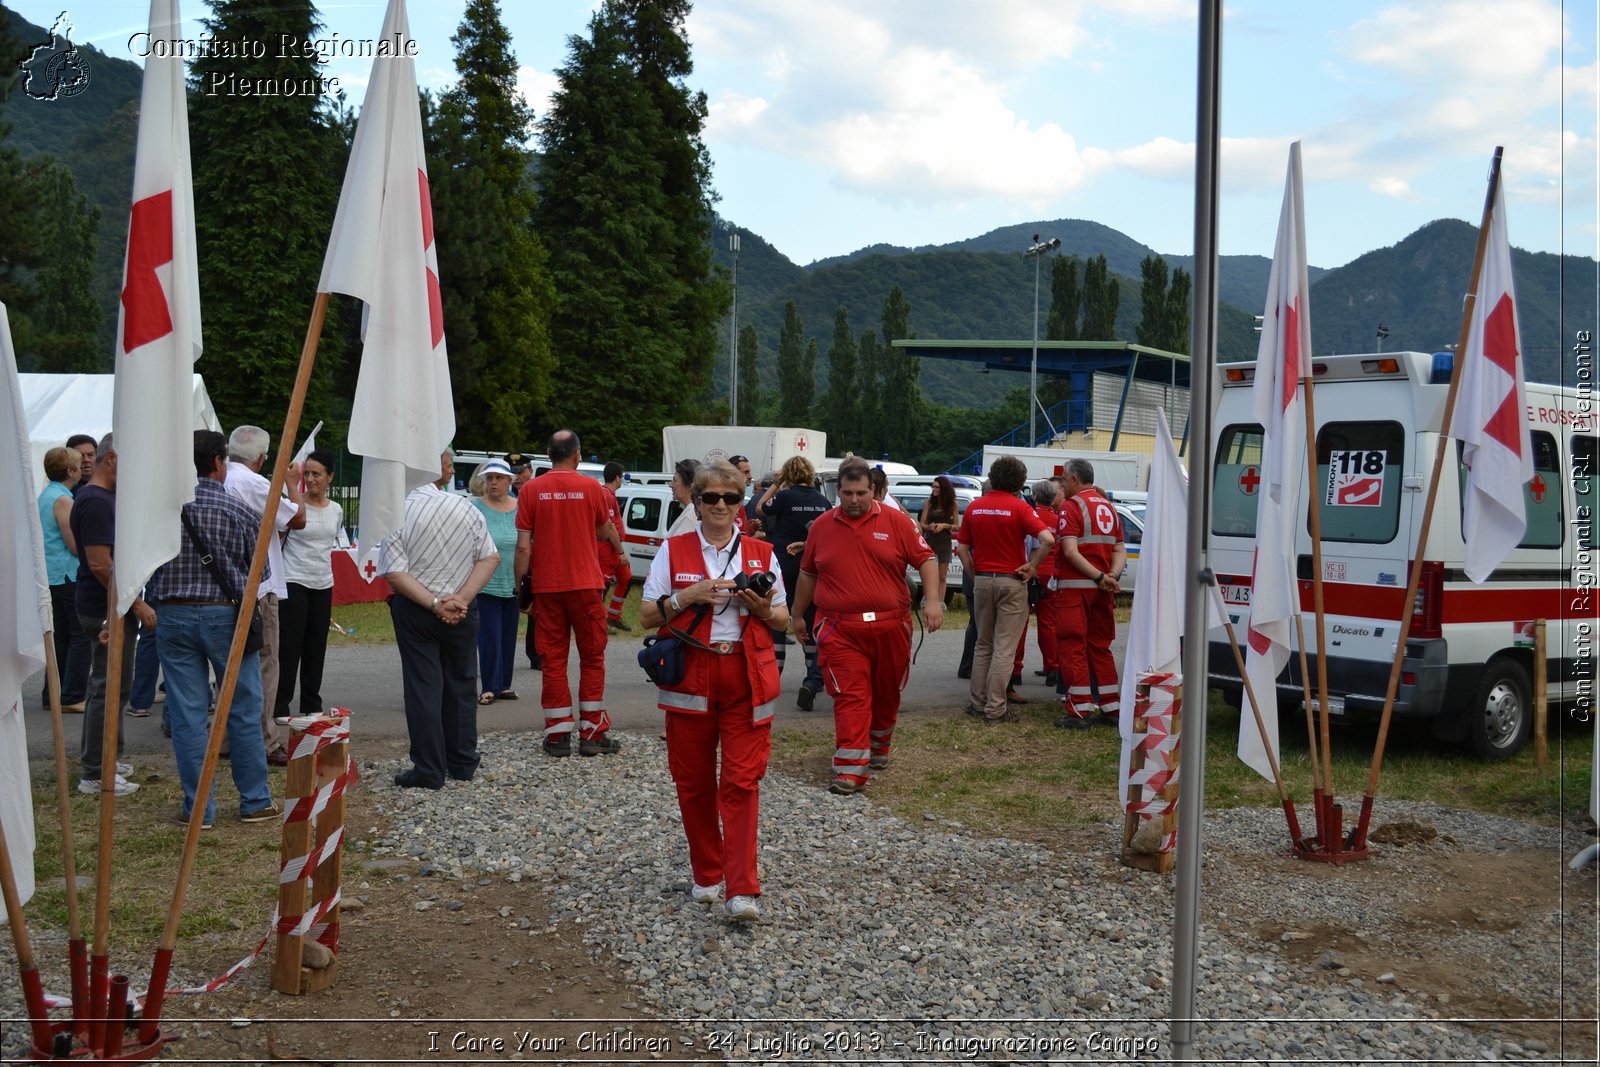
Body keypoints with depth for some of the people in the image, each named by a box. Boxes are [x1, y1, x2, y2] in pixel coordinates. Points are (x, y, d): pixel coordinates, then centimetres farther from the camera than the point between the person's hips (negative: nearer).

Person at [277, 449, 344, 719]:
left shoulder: (336, 510, 8)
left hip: (323, 585, 5)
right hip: (293, 583, -5)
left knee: (316, 646, 10)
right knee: (289, 646, -4)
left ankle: (312, 704, 19)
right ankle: (279, 705, 3)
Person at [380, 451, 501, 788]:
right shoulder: (465, 507, -5)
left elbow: (395, 573, -18)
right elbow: (490, 558, -6)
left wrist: (434, 604, -16)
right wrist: (461, 599, -10)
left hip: (414, 610, -2)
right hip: (462, 609, 3)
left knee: (422, 687, 3)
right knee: (461, 684, 15)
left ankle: (429, 771, 6)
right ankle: (462, 762, 23)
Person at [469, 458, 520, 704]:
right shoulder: (474, 507, -4)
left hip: (513, 584, 4)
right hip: (486, 584, -4)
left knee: (508, 636, 10)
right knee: (489, 636, -4)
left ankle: (504, 684, 19)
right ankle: (491, 687, 3)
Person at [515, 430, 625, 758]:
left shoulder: (531, 491, -1)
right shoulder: (591, 487, -2)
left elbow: (523, 546, -4)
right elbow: (605, 529, 15)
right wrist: (619, 546, 37)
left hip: (547, 586, 1)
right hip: (585, 583, -1)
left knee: (553, 659, 7)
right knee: (592, 657, 7)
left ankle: (557, 734, 9)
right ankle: (592, 734, 7)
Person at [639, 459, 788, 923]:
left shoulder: (760, 553, 8)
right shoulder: (673, 550, 5)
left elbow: (782, 619, 12)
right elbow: (646, 614, 2)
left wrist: (763, 608, -10)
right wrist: (688, 596, -13)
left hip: (746, 679, 0)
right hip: (690, 675, 0)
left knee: (742, 781, -6)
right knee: (694, 781, 8)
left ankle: (742, 890, -5)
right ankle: (707, 875, 25)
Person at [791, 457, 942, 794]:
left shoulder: (896, 522, 0)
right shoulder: (821, 527, 7)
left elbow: (926, 560, -2)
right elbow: (807, 574, 18)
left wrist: (933, 600, -15)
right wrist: (797, 615, 23)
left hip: (890, 627, 0)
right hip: (840, 630, 0)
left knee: (886, 694, 15)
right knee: (850, 698, -8)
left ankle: (879, 747, 39)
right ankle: (851, 770, -10)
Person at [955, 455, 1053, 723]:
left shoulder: (974, 507, 5)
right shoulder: (1018, 507, -10)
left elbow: (962, 548, 6)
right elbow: (1048, 540, -21)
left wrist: (975, 576, 13)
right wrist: (1032, 566, -9)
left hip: (982, 580, 5)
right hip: (1011, 581, -4)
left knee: (983, 645, 16)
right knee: (1004, 648, -1)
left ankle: (978, 702, 18)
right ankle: (996, 709, -1)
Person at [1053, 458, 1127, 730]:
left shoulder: (1071, 506, -9)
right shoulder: (1108, 507, 14)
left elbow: (1070, 551, -20)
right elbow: (1120, 550, 7)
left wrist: (1100, 577, -19)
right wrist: (1112, 576, -7)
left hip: (1075, 586, -7)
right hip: (1102, 592, 7)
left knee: (1073, 648, -2)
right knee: (1100, 647, 15)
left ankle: (1079, 712, -3)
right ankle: (1111, 709, 18)